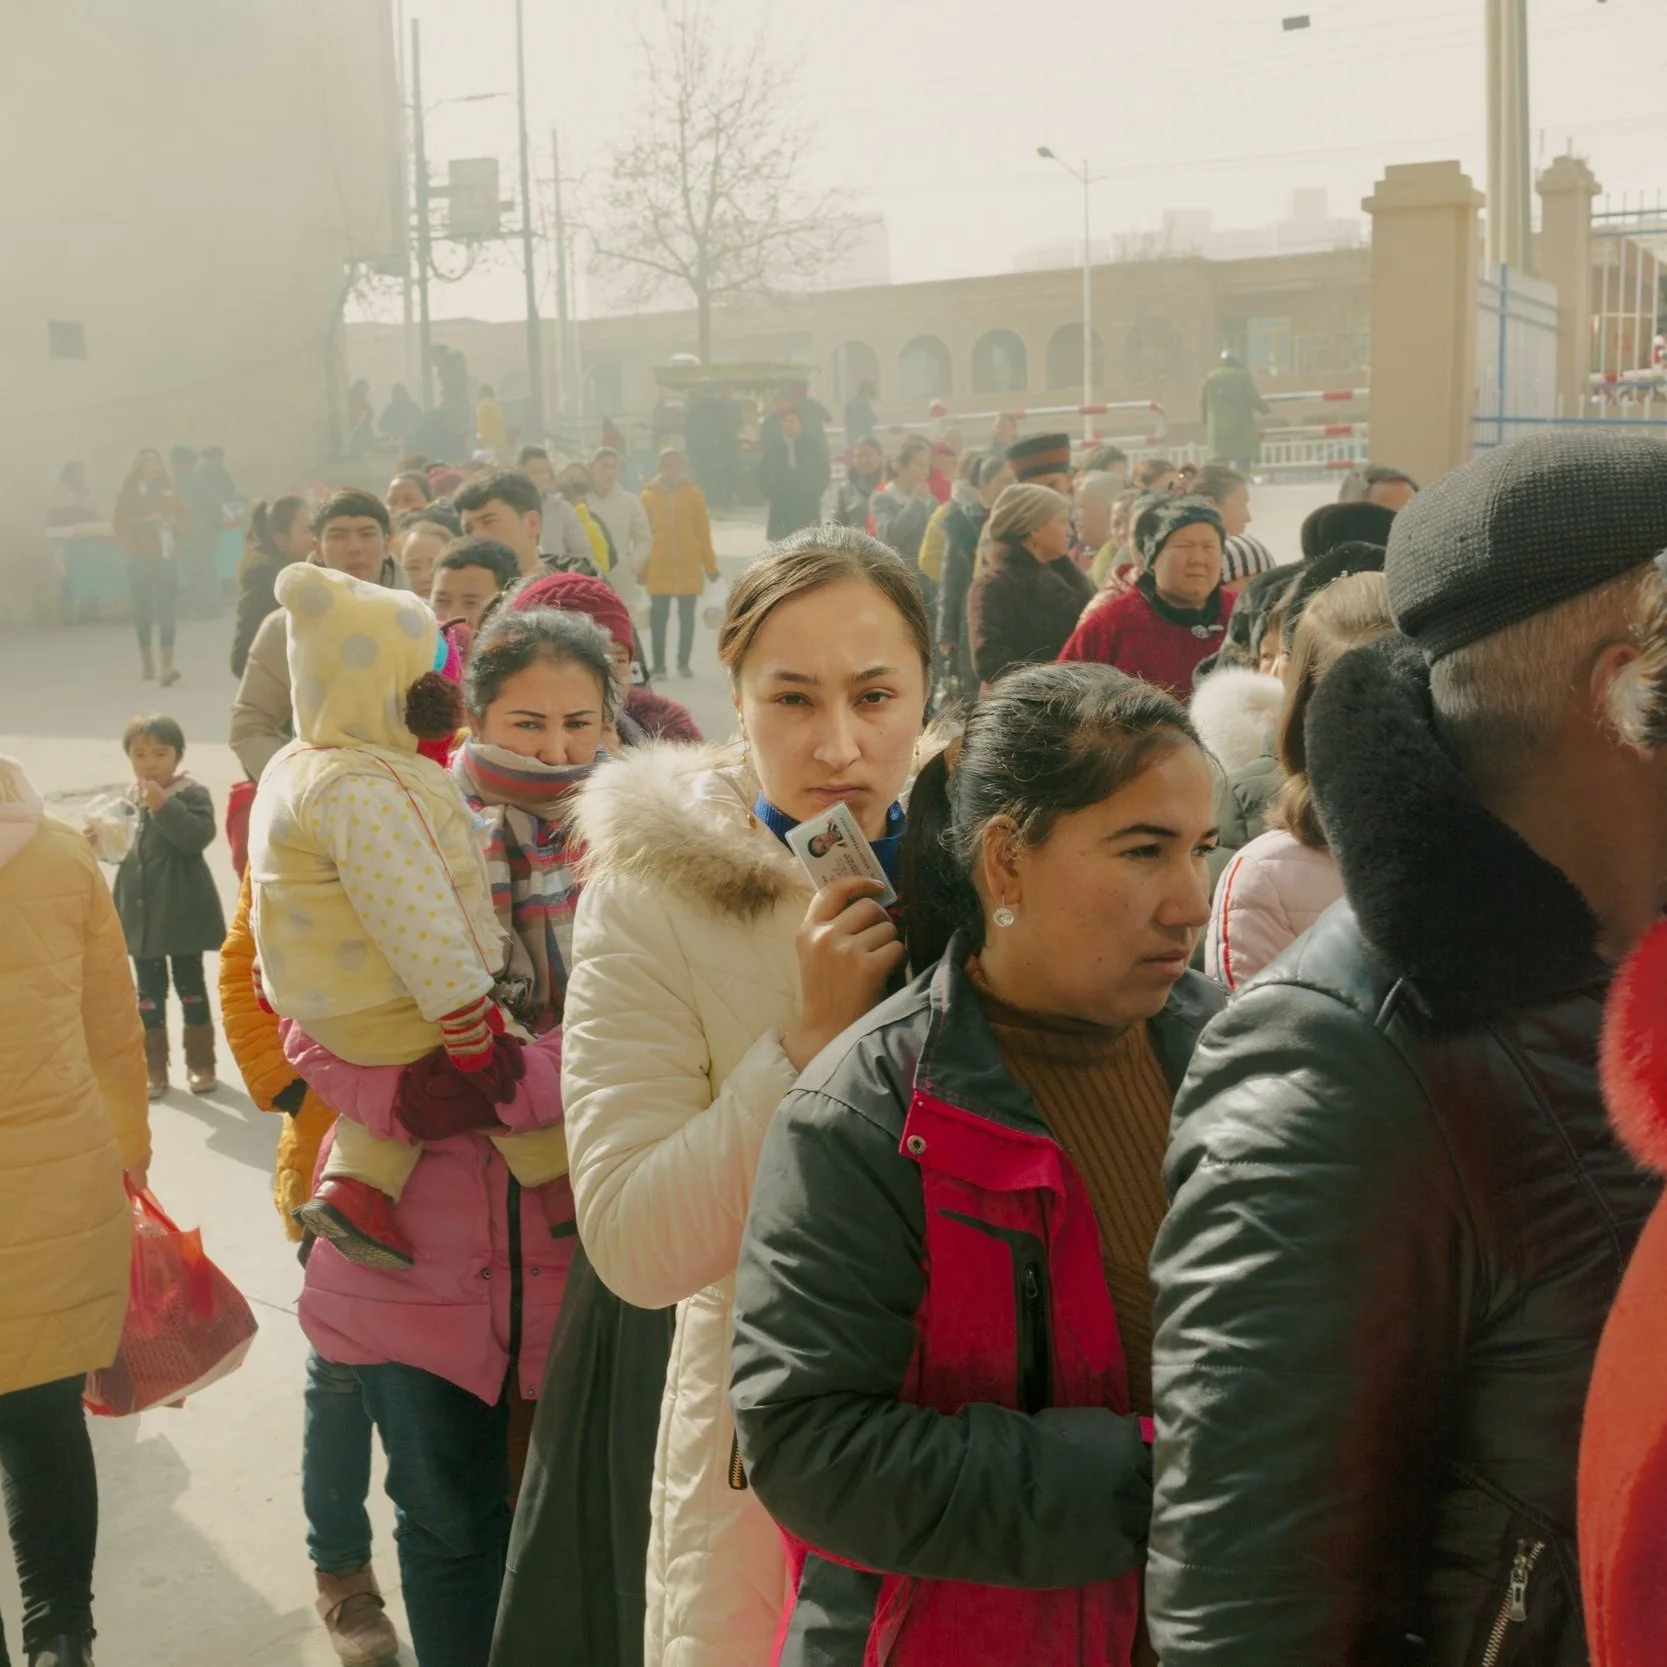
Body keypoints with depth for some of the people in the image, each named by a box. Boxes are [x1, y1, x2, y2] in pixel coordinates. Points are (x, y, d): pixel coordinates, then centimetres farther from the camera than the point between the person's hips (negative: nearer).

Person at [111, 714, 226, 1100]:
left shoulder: (192, 794, -10)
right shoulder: (128, 799, 5)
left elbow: (199, 836, -26)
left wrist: (164, 805, -32)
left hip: (182, 914, -4)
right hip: (141, 914, 5)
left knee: (191, 988, 8)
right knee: (148, 993, 11)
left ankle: (200, 1063, 20)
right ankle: (154, 1068, 21)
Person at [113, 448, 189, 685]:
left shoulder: (168, 490, 7)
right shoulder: (128, 492, -1)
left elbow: (185, 516, 10)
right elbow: (119, 523, -8)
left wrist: (173, 523, -10)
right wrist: (145, 521, -20)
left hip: (167, 556, 1)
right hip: (140, 558, -1)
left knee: (166, 609, -9)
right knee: (143, 608, 7)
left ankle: (167, 665, -15)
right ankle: (146, 660, 23)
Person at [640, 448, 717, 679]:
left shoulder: (693, 494, 3)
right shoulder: (649, 495, 2)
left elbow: (703, 532, 3)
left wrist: (710, 565, 2)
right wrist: (642, 568, -1)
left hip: (689, 566, 1)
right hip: (658, 567, -1)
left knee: (687, 616, 6)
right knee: (658, 617, 1)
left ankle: (684, 663, 16)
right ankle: (658, 664, 8)